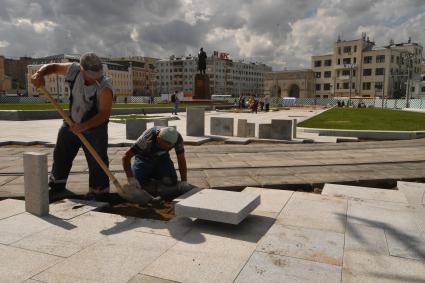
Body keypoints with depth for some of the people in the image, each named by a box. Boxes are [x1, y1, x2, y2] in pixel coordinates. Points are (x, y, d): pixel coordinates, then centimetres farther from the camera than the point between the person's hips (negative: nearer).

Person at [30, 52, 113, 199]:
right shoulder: (74, 70, -14)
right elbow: (52, 67, 3)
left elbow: (104, 113, -33)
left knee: (96, 159, -7)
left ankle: (98, 190, 9)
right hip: (72, 122, 6)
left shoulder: (105, 87, -29)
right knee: (61, 153, 18)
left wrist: (84, 126, -43)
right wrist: (39, 74, -18)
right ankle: (57, 183, 39)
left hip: (95, 126, -5)